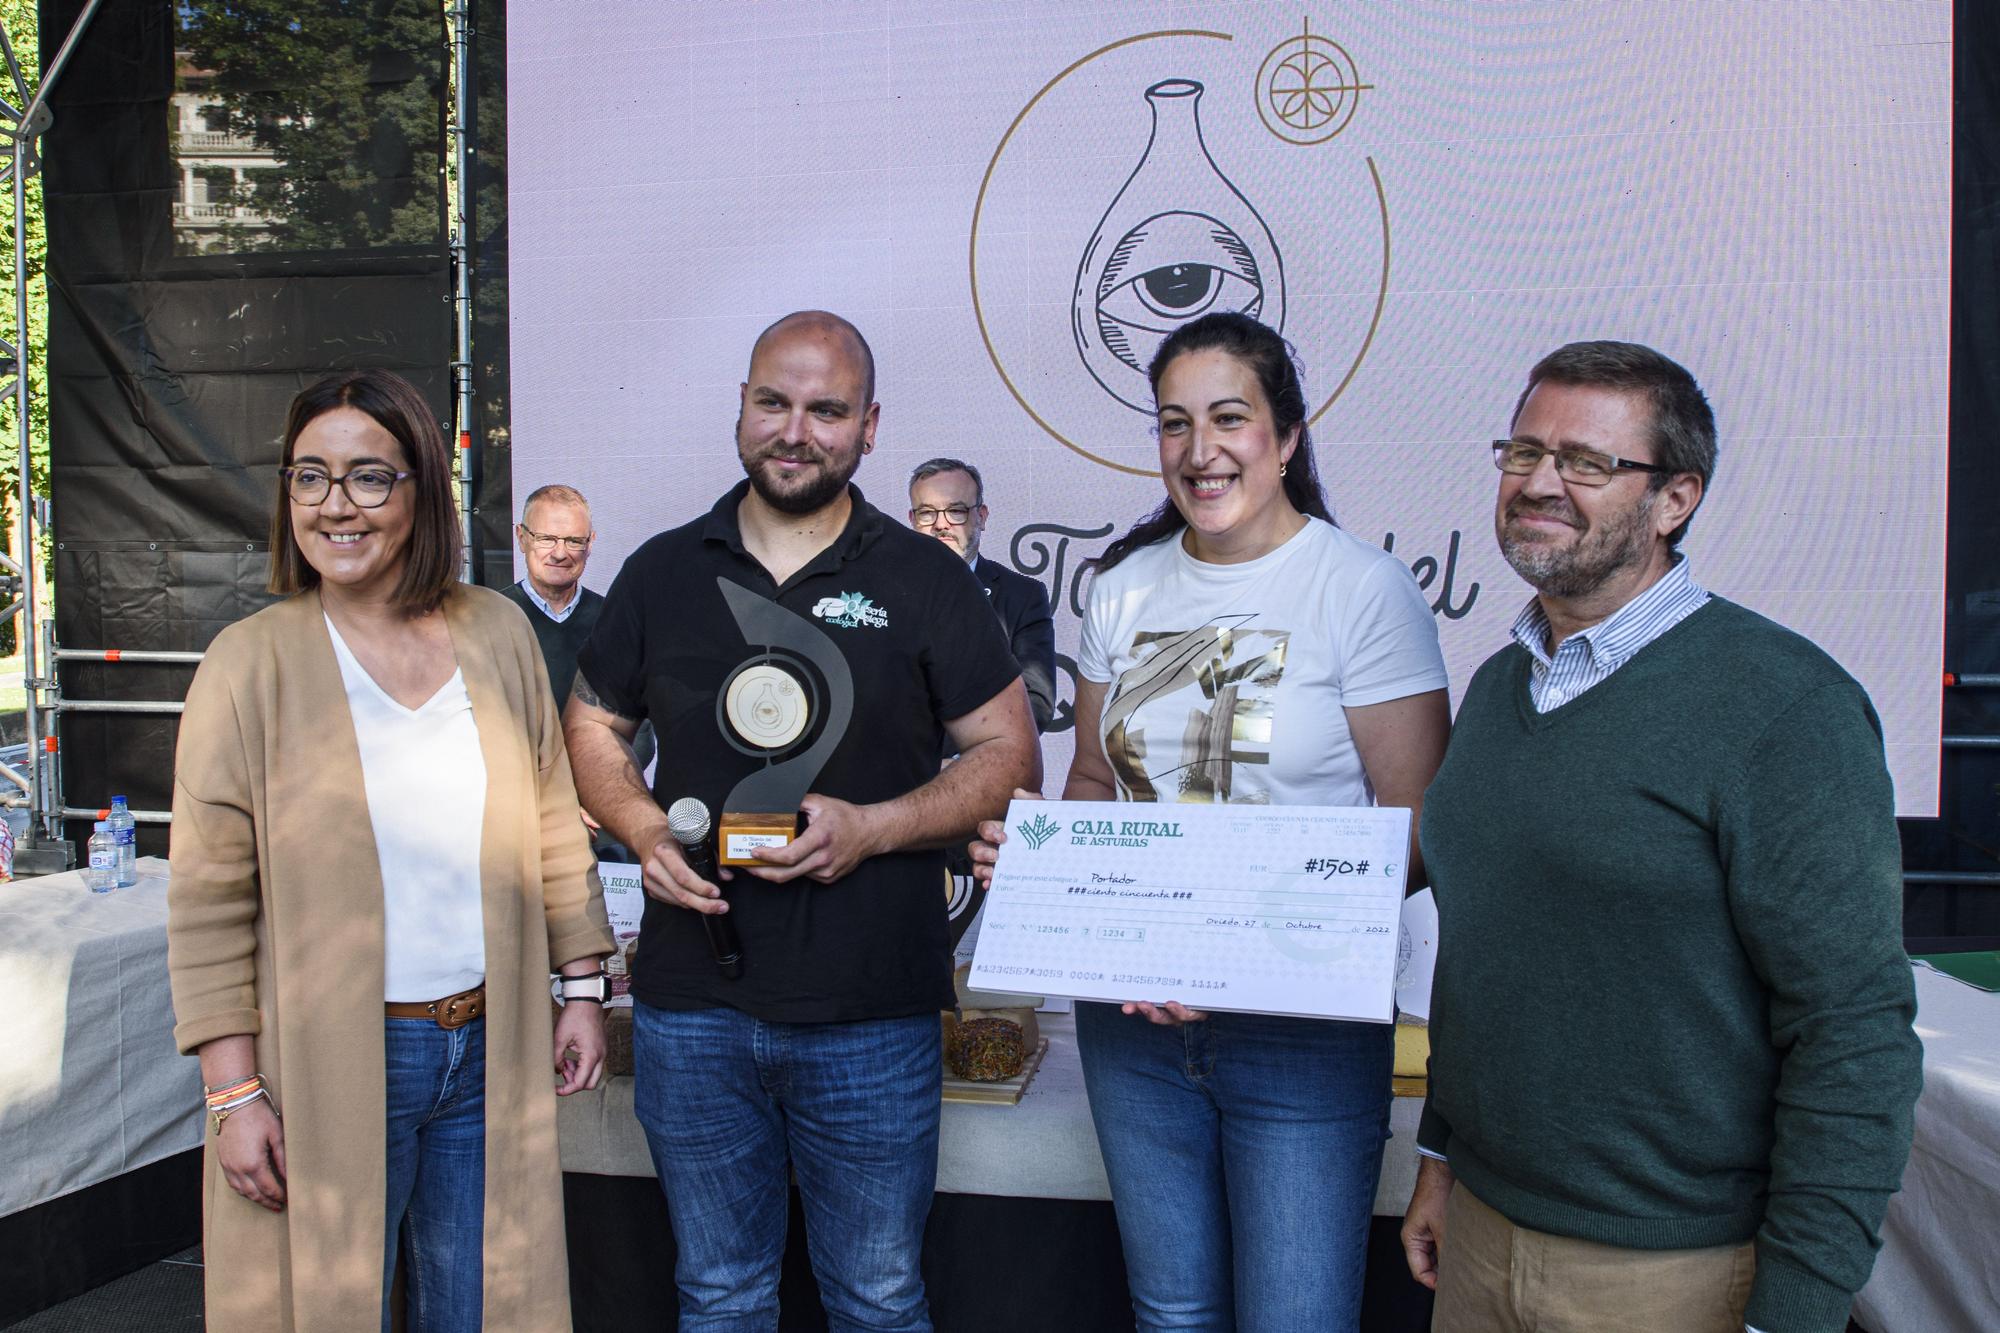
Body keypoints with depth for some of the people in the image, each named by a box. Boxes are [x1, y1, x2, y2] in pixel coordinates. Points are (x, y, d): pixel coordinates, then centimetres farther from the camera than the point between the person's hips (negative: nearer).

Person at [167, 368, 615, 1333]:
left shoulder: (497, 633, 2)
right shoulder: (250, 662, -7)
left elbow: (553, 825, 9)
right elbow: (208, 900, -6)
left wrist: (583, 988, 8)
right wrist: (235, 1092, -8)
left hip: (490, 1049, 3)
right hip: (326, 1064, -3)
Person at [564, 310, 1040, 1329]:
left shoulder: (924, 580, -1)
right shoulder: (662, 573, 6)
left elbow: (1009, 755, -1)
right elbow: (591, 727, 15)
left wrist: (873, 827, -16)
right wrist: (644, 831, -5)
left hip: (872, 1015, -2)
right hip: (690, 1006, 3)